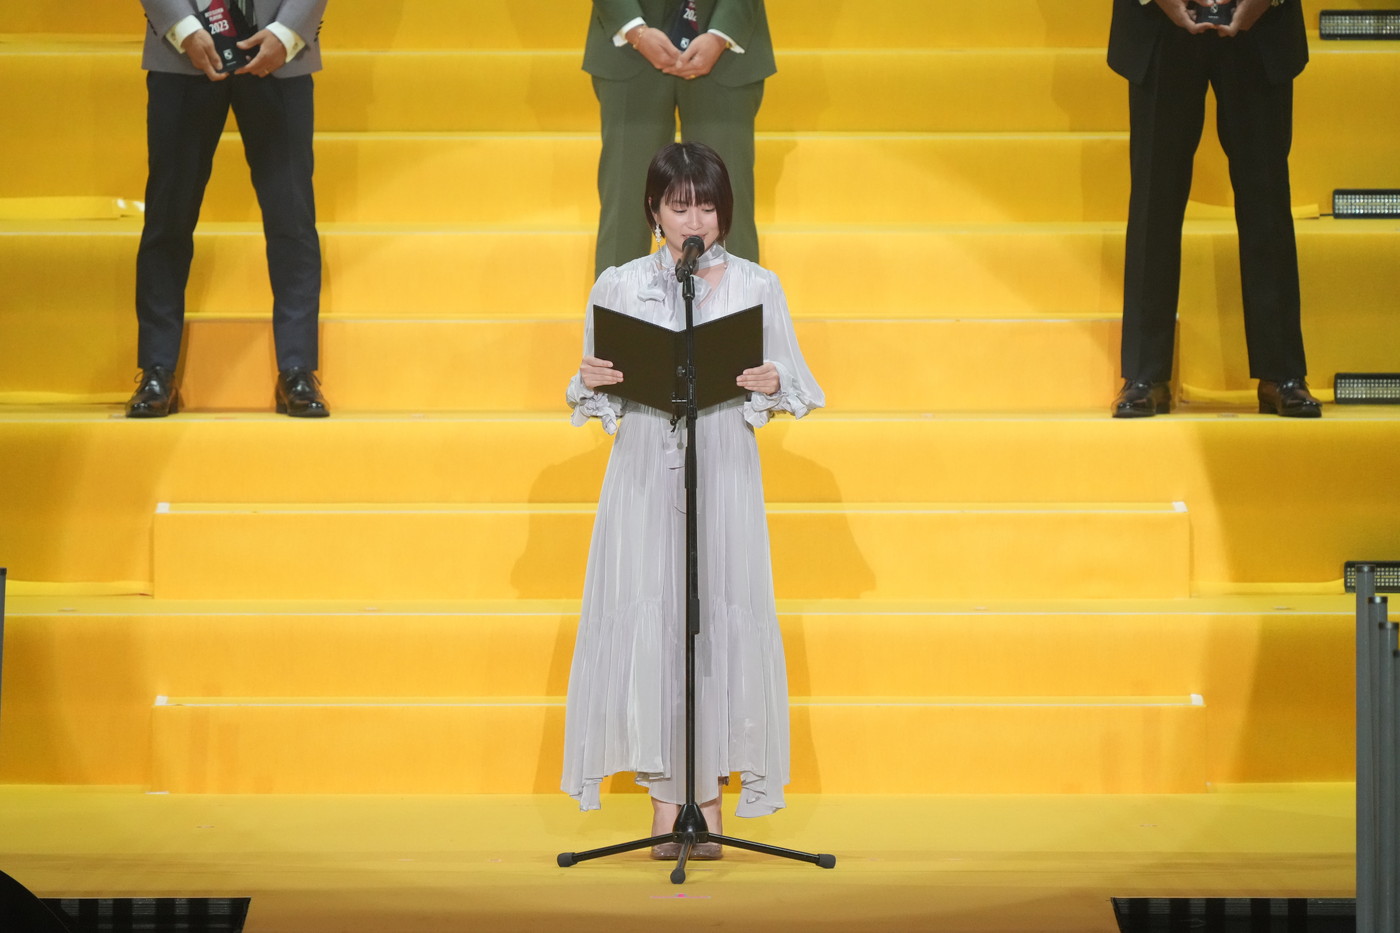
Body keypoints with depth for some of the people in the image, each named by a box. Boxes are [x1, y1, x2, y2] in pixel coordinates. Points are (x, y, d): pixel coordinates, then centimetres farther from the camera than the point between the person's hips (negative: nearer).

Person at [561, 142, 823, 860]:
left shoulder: (756, 286, 4)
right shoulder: (619, 287, 6)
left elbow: (796, 384, 5)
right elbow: (599, 395, 10)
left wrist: (772, 384, -16)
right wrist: (591, 382, -12)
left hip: (724, 470, 0)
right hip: (645, 470, 0)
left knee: (722, 617, -2)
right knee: (647, 619, -3)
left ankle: (711, 793, 7)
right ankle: (665, 799, 4)